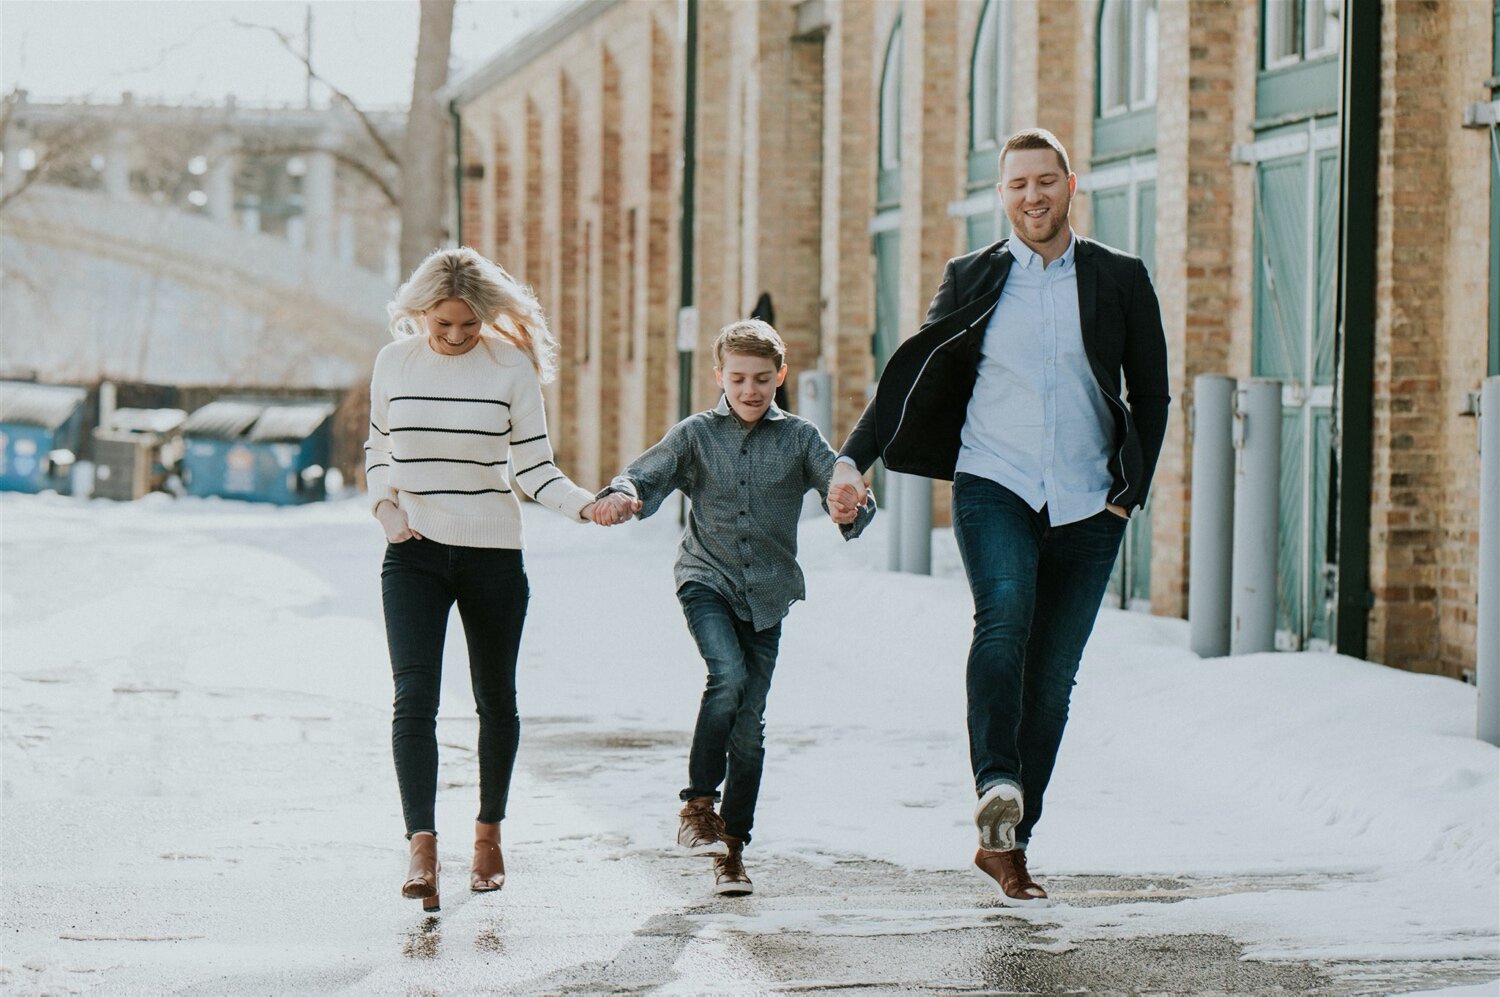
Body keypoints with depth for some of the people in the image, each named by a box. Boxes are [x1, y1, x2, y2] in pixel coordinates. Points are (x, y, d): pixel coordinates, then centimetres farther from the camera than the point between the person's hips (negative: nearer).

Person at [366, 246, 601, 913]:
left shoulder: (510, 365, -5)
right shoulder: (394, 362, 2)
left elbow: (534, 467, -4)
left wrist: (585, 505, -21)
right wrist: (385, 505, -2)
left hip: (492, 556, 0)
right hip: (413, 555, 1)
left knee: (495, 699, 11)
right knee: (414, 695, -15)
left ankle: (489, 830, 30)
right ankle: (422, 847, -22)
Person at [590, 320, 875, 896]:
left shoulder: (799, 438, 5)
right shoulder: (696, 434, 4)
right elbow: (648, 474, -6)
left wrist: (851, 509, -30)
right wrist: (622, 495, -30)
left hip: (767, 593, 1)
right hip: (707, 579, -1)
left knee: (749, 723, 2)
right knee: (728, 677, -27)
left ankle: (732, 846, 13)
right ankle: (697, 803, -14)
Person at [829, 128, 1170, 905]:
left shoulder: (1119, 280, 8)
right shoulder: (972, 280, 9)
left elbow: (1151, 395, 12)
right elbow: (911, 372, 11)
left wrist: (1132, 489, 2)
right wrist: (855, 457, 0)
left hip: (1085, 508, 1)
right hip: (993, 489, -1)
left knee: (1050, 679, 3)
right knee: (1003, 616, -30)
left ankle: (1007, 844, 12)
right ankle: (996, 788, -42)